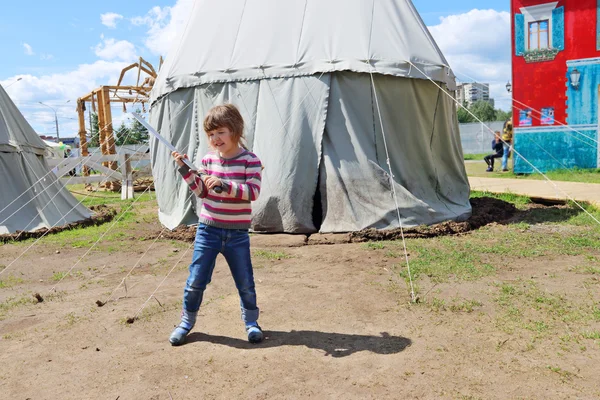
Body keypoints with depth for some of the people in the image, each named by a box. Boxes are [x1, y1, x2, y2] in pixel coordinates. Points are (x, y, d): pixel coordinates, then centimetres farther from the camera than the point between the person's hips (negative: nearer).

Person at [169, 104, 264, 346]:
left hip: (237, 233, -2)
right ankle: (186, 321, 28)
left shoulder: (250, 160, -8)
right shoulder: (208, 159, 2)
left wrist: (224, 185, -31)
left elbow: (253, 192, -20)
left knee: (245, 283, 8)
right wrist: (185, 170, -9)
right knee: (195, 280, 7)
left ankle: (251, 322, 29)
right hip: (208, 229, 2)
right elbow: (202, 192, 3)